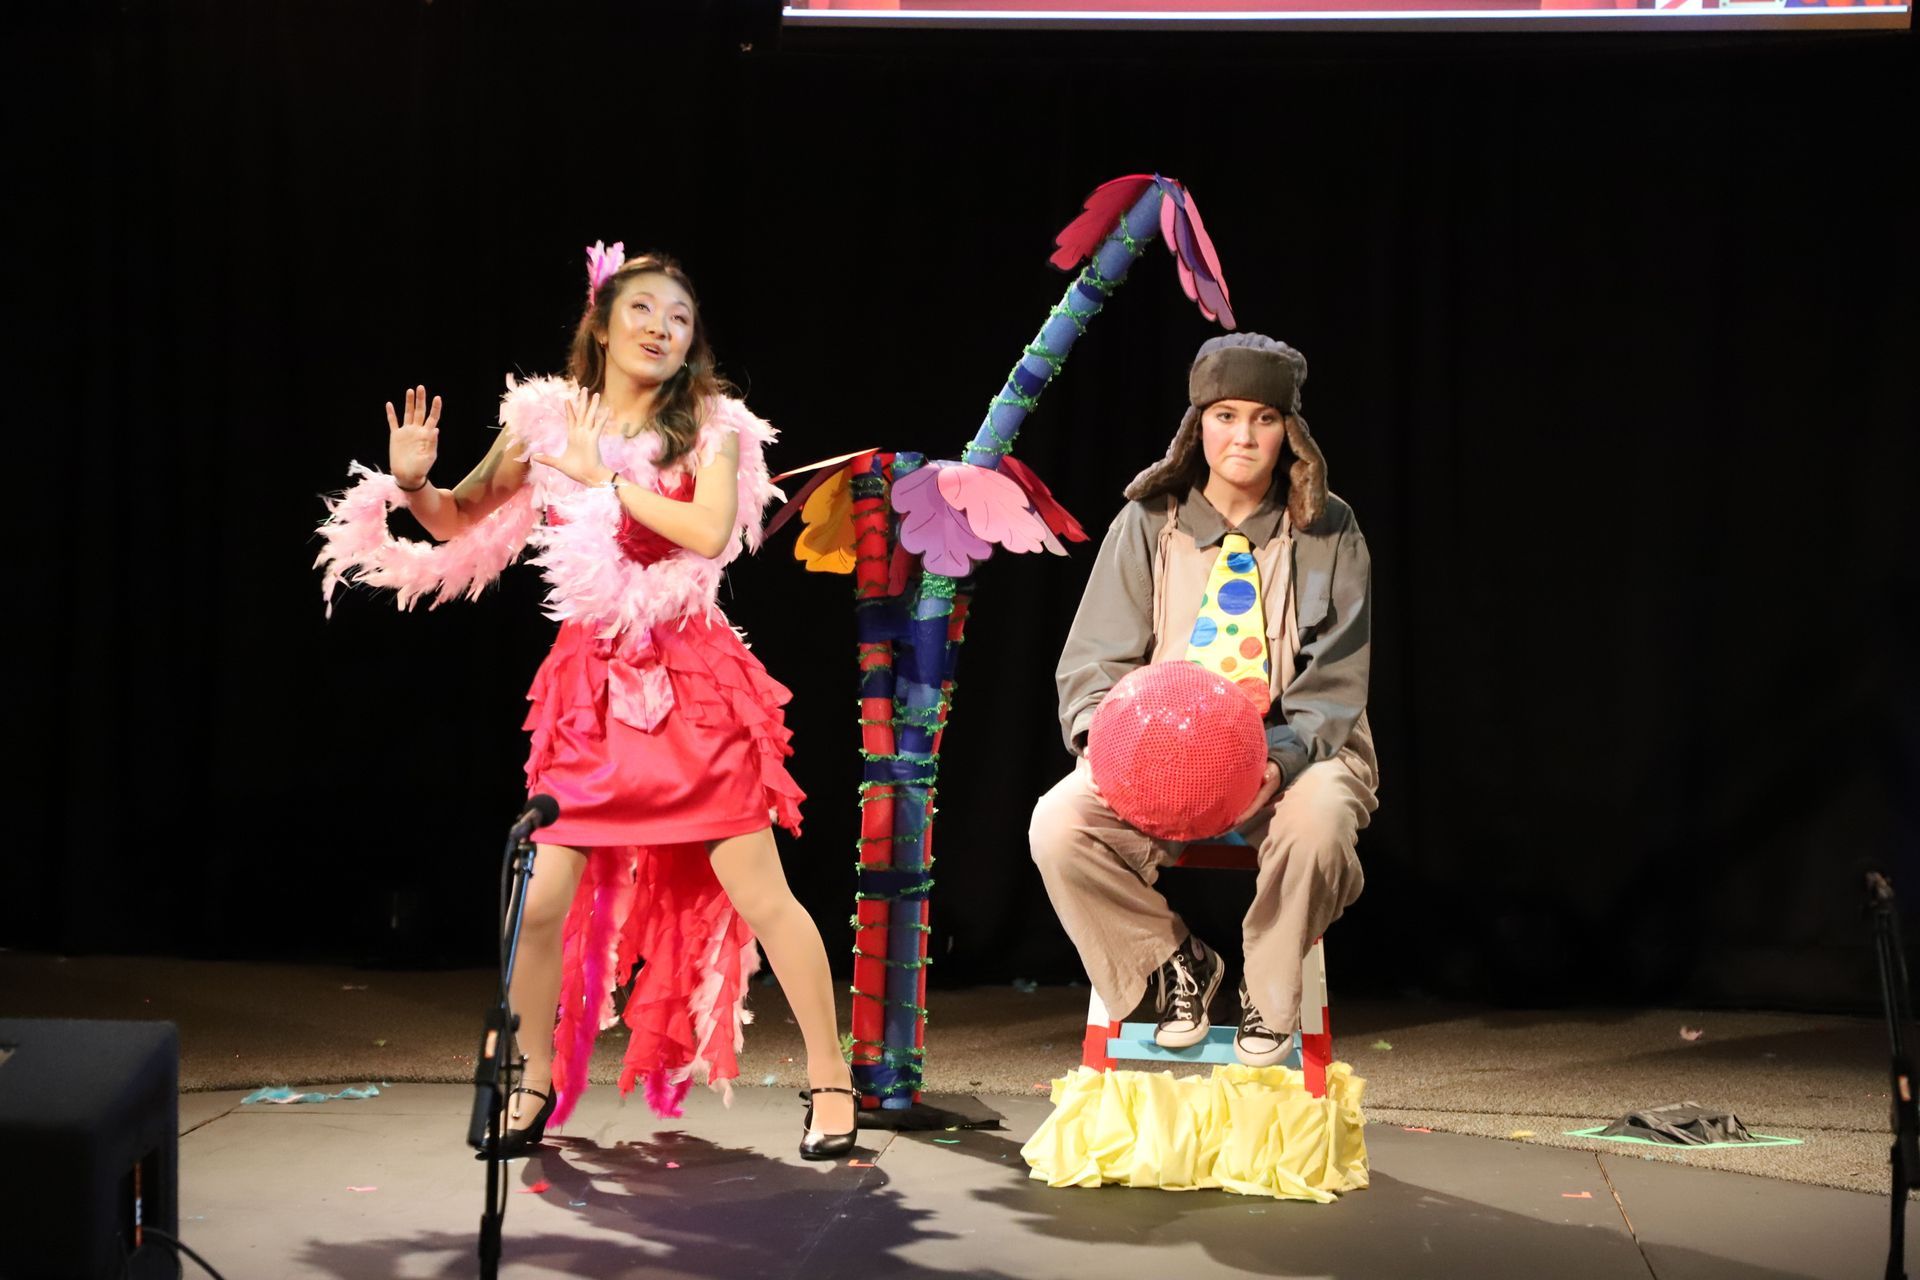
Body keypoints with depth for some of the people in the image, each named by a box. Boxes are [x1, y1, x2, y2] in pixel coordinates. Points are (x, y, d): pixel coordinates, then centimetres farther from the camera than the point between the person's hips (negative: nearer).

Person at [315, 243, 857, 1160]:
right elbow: (461, 521, 14)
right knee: (543, 901, 0)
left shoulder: (710, 421, -2)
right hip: (590, 684, 2)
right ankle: (536, 1085, 22)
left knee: (759, 894, -4)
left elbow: (710, 532, -18)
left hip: (691, 682, -2)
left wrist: (602, 475, -12)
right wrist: (410, 482, -6)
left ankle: (830, 1083, 10)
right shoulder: (545, 421, 5)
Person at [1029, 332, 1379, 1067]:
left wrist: (1282, 759, -22)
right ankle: (1174, 964, 0)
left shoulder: (1327, 531, 3)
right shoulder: (1147, 524, 5)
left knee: (1318, 820, -37)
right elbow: (1093, 663, 3)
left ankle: (1269, 997, -7)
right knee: (1059, 825, -27)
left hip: (1292, 753, -1)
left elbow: (1335, 682, -2)